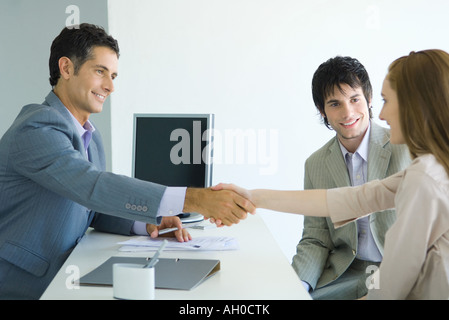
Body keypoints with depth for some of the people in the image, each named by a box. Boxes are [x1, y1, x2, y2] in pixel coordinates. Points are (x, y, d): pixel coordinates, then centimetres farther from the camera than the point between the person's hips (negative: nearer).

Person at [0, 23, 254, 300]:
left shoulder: (92, 138, 12)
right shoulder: (37, 127, -19)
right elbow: (94, 187, -31)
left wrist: (146, 222, -6)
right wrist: (193, 199, -36)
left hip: (61, 280, 8)